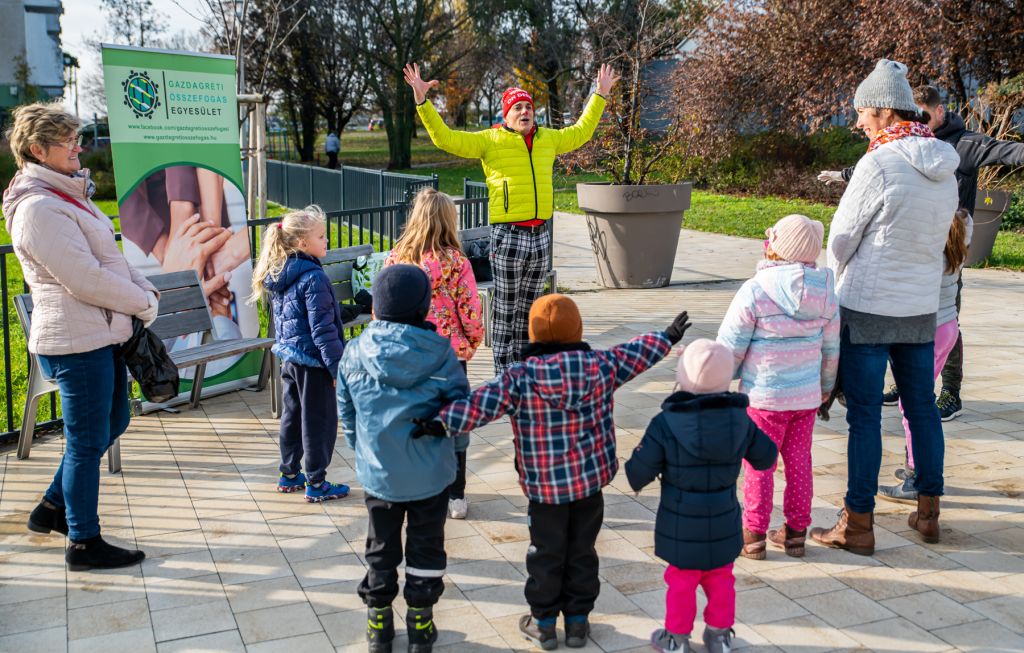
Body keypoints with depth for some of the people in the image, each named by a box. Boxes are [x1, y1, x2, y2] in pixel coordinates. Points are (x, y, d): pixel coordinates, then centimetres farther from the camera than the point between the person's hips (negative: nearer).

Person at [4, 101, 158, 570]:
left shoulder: (65, 195, 13)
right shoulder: (39, 209, -19)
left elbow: (108, 255, 17)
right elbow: (86, 279, -23)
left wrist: (144, 288, 3)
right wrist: (143, 303, -12)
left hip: (100, 333, 10)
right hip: (76, 340, -10)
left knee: (113, 423, 21)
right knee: (88, 441, 1)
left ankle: (53, 508, 35)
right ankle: (83, 543, 16)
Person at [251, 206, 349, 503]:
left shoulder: (278, 275, 6)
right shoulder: (313, 278, -21)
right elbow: (322, 328, -22)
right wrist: (338, 366, -18)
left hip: (288, 358, 9)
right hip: (313, 361, -9)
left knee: (291, 417, 19)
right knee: (319, 422, 3)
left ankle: (289, 475, 31)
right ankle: (316, 484, 10)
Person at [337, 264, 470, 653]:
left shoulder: (355, 352, -9)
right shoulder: (440, 352, -15)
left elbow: (346, 413, 0)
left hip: (377, 472, 1)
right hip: (431, 473, -1)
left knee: (381, 548, 18)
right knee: (426, 546, 16)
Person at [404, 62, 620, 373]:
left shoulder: (548, 139, 14)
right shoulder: (490, 141, -1)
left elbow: (581, 131, 31)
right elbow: (445, 138, -6)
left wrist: (600, 95, 35)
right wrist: (421, 101, -14)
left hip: (540, 235, 5)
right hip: (508, 235, -5)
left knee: (528, 309, 12)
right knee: (506, 310, -1)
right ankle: (503, 376, 7)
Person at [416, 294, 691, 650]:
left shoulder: (520, 378, -17)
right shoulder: (601, 366, -6)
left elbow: (481, 404, -25)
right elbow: (636, 354, 9)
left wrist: (443, 422, -24)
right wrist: (668, 337, 26)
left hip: (545, 486, -3)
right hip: (591, 480, 3)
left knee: (546, 553, 13)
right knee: (582, 551, 16)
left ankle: (544, 623, 24)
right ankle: (578, 621, 26)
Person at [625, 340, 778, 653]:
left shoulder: (666, 423, -20)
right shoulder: (740, 419, -9)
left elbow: (641, 469, -14)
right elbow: (766, 457, 3)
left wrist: (635, 480, 8)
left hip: (682, 525, -3)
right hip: (723, 522, 3)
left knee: (682, 581, 13)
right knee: (720, 580, 19)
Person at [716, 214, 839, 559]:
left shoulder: (754, 291, -17)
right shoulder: (825, 293, 0)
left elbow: (730, 347, -12)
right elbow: (831, 348, 10)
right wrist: (826, 386, 25)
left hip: (764, 396, -5)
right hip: (807, 395, 5)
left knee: (759, 465, 6)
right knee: (799, 462, 15)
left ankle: (754, 535, 15)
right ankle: (795, 531, 24)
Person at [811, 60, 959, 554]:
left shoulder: (879, 164, -18)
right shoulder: (944, 167, 4)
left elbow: (841, 239, -10)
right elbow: (937, 233, 13)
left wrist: (839, 280, 10)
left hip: (867, 309, -7)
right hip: (922, 308, 7)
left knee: (864, 415, 0)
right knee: (922, 407, 16)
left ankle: (858, 525, 8)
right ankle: (928, 512, 27)